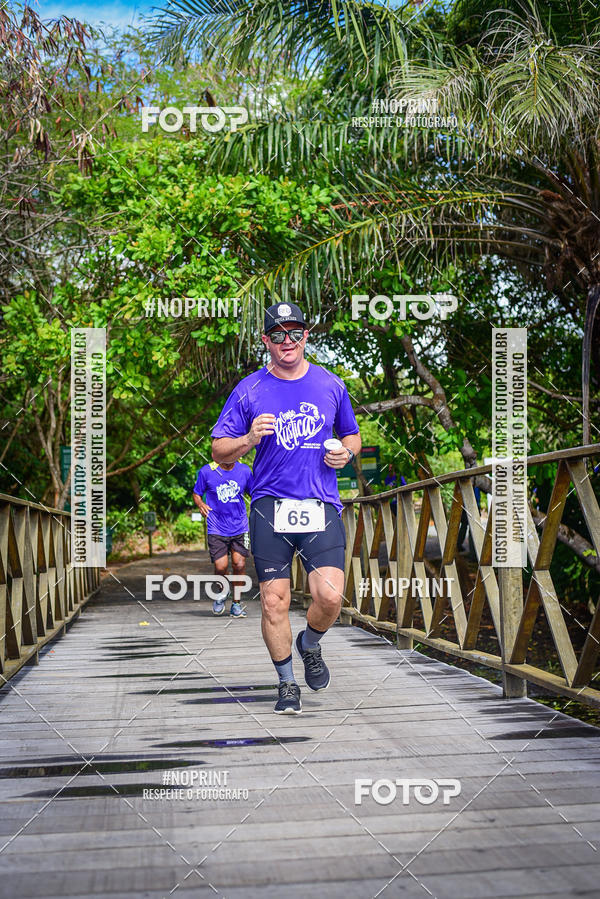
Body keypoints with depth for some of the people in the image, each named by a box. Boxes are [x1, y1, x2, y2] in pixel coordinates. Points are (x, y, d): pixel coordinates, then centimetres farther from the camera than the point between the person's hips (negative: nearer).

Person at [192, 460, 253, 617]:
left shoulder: (245, 471, 3)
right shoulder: (207, 471, -3)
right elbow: (196, 493, 9)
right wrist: (201, 504, -12)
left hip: (239, 527, 2)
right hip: (217, 529, -1)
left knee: (239, 564, -7)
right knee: (221, 566, -9)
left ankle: (236, 603, 13)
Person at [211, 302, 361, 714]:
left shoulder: (331, 385, 10)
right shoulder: (249, 391, 4)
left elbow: (352, 435, 23)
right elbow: (220, 451, 5)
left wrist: (346, 452, 0)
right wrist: (250, 439, -15)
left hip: (322, 506, 1)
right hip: (271, 506, -1)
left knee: (330, 596, -13)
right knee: (274, 601, -2)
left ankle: (310, 644, 21)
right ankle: (287, 683, 19)